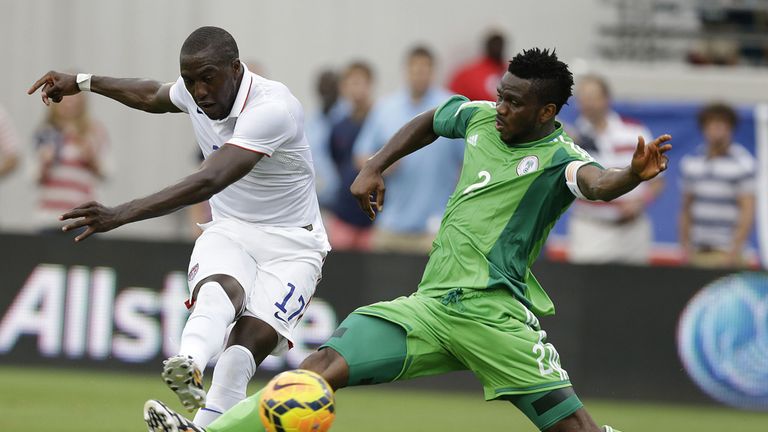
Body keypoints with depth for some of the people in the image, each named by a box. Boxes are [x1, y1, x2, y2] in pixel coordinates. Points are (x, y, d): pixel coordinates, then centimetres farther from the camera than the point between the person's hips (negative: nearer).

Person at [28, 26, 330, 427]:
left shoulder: (272, 108, -27)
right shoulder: (194, 92, -2)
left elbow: (209, 181, -39)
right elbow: (153, 97, 27)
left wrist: (122, 214, -45)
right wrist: (83, 82, 33)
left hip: (290, 244, -3)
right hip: (227, 232, 3)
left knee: (249, 342, -26)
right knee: (219, 289, -33)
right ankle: (188, 365, -63)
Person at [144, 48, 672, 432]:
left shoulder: (559, 157, -10)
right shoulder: (480, 118, 10)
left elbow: (597, 183, -33)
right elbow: (432, 120, 33)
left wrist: (633, 175, -55)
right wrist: (376, 167, 23)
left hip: (492, 313, -5)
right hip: (430, 304, 6)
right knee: (326, 365, -8)